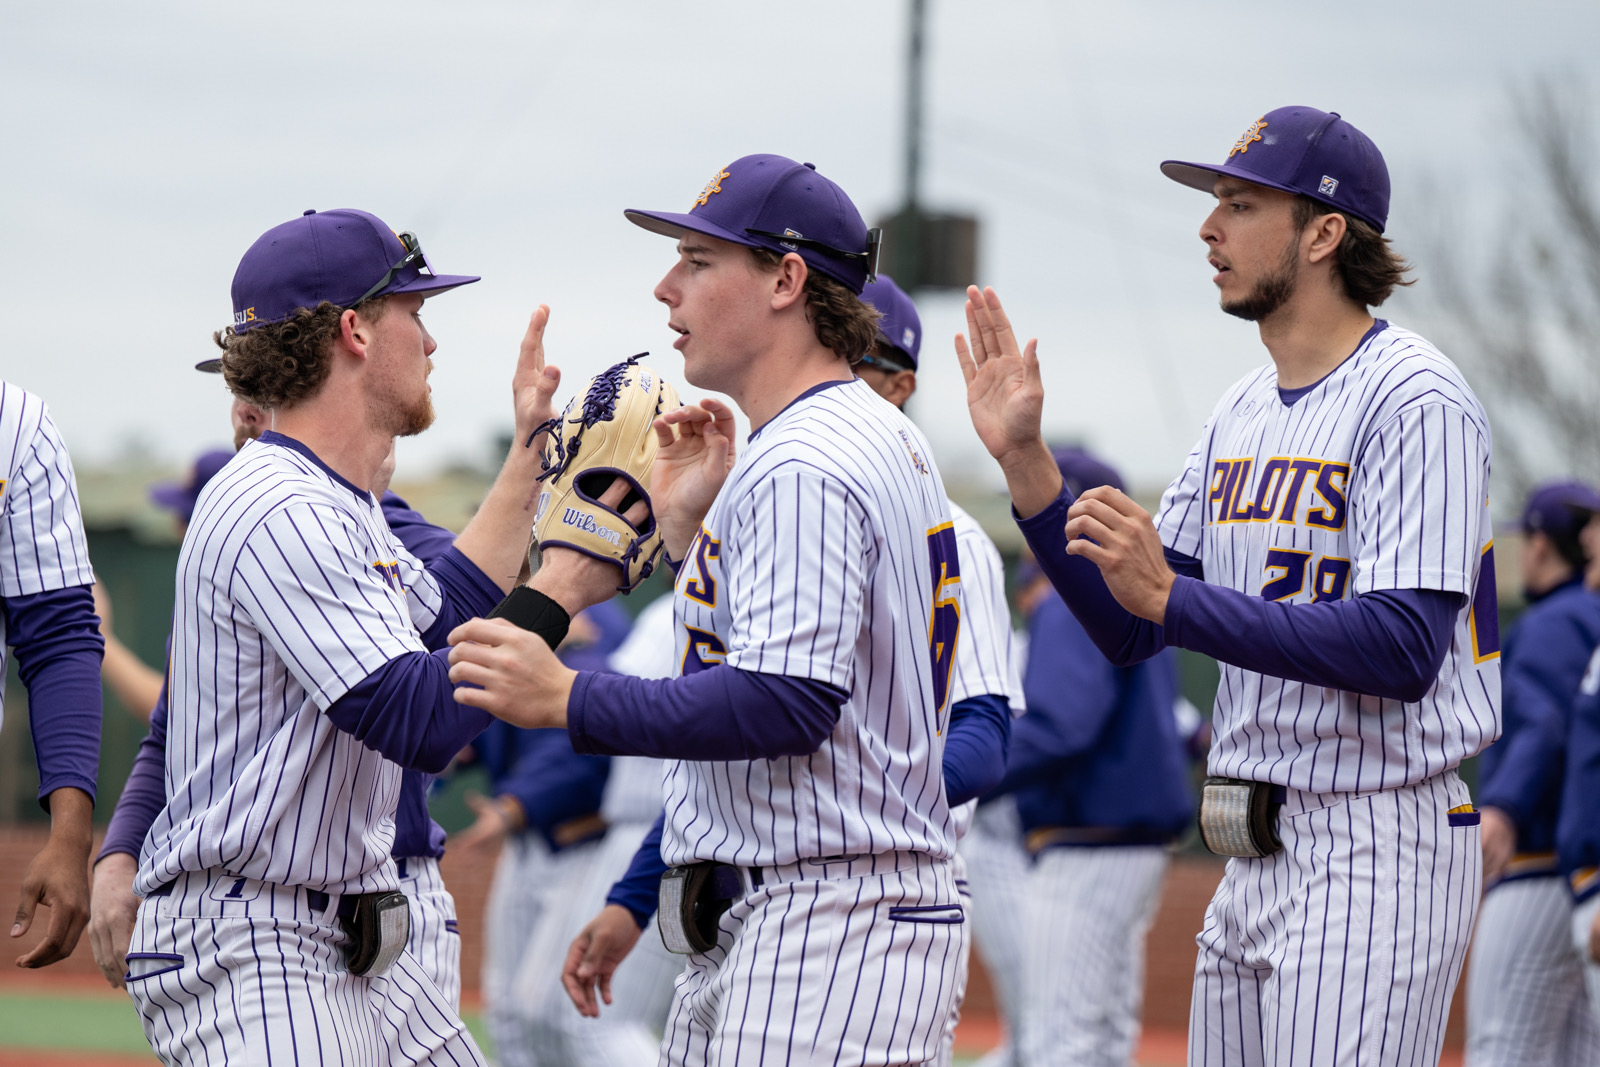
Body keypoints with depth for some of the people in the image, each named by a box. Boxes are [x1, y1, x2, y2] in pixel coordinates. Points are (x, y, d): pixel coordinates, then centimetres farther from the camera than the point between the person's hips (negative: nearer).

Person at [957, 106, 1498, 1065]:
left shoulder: (1413, 401, -12)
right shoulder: (1242, 414, 15)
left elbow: (1402, 650, -23)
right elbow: (1127, 632, 15)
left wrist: (1173, 596, -27)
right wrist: (1023, 457, 5)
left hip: (1376, 853, -9)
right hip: (1257, 857, 9)